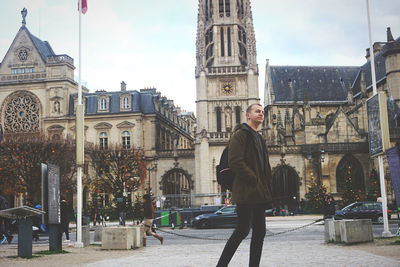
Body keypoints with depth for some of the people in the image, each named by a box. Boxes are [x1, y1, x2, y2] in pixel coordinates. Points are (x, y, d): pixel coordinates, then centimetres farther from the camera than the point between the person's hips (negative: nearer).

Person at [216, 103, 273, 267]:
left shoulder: (259, 138, 23)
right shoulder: (240, 134, -5)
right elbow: (235, 162, -16)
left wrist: (266, 189, 12)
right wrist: (254, 180, -16)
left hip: (258, 193, 9)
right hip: (246, 192, -9)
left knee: (259, 231, 6)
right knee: (243, 230, -7)